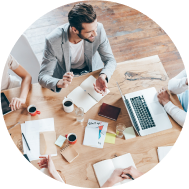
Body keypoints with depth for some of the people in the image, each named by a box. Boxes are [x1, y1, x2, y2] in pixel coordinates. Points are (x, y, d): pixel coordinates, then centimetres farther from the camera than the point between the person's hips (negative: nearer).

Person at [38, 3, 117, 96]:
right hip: (65, 77, 0)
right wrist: (59, 83, -49)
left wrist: (103, 76, -39)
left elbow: (110, 60, -16)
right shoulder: (53, 41, -31)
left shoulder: (98, 29, -26)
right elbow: (42, 76, -25)